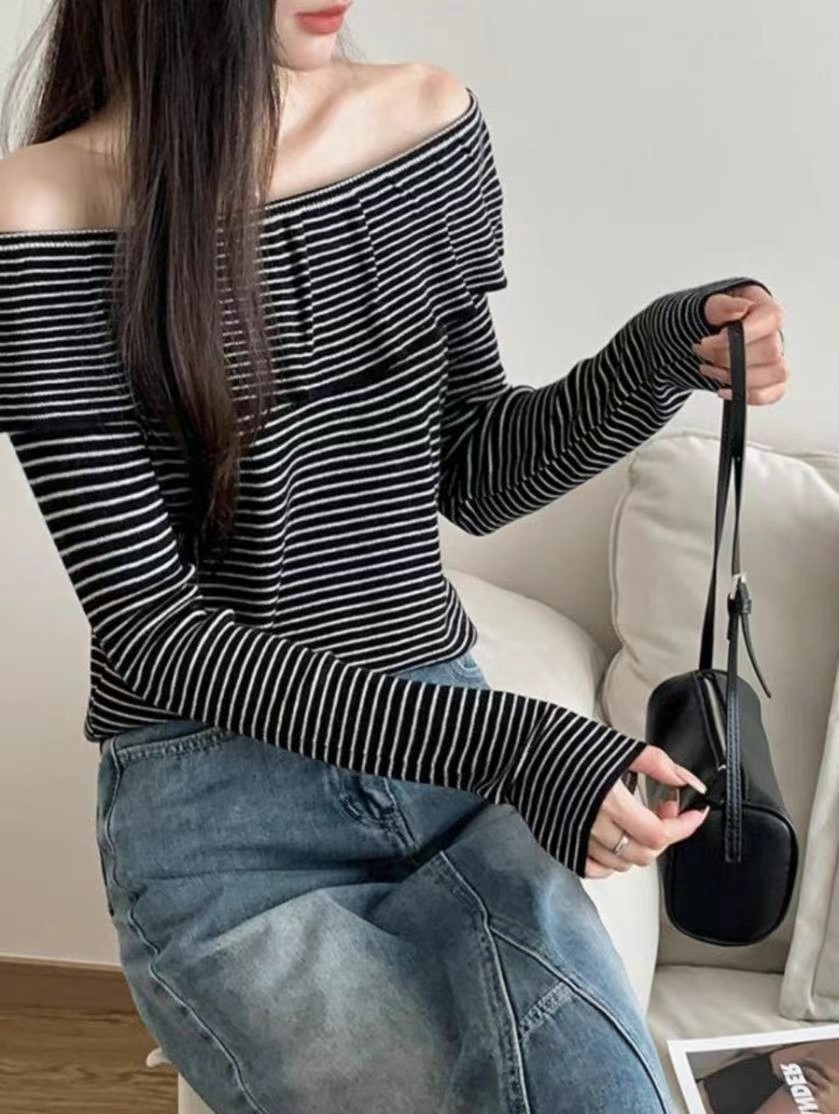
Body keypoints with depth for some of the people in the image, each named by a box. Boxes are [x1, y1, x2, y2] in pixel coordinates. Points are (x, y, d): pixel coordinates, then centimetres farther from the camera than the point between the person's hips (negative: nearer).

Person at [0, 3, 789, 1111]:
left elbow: (468, 482, 9)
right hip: (216, 811, -4)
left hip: (451, 744, 4)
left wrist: (660, 362, -9)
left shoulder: (435, 124, 2)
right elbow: (150, 628, -14)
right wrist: (508, 740, -21)